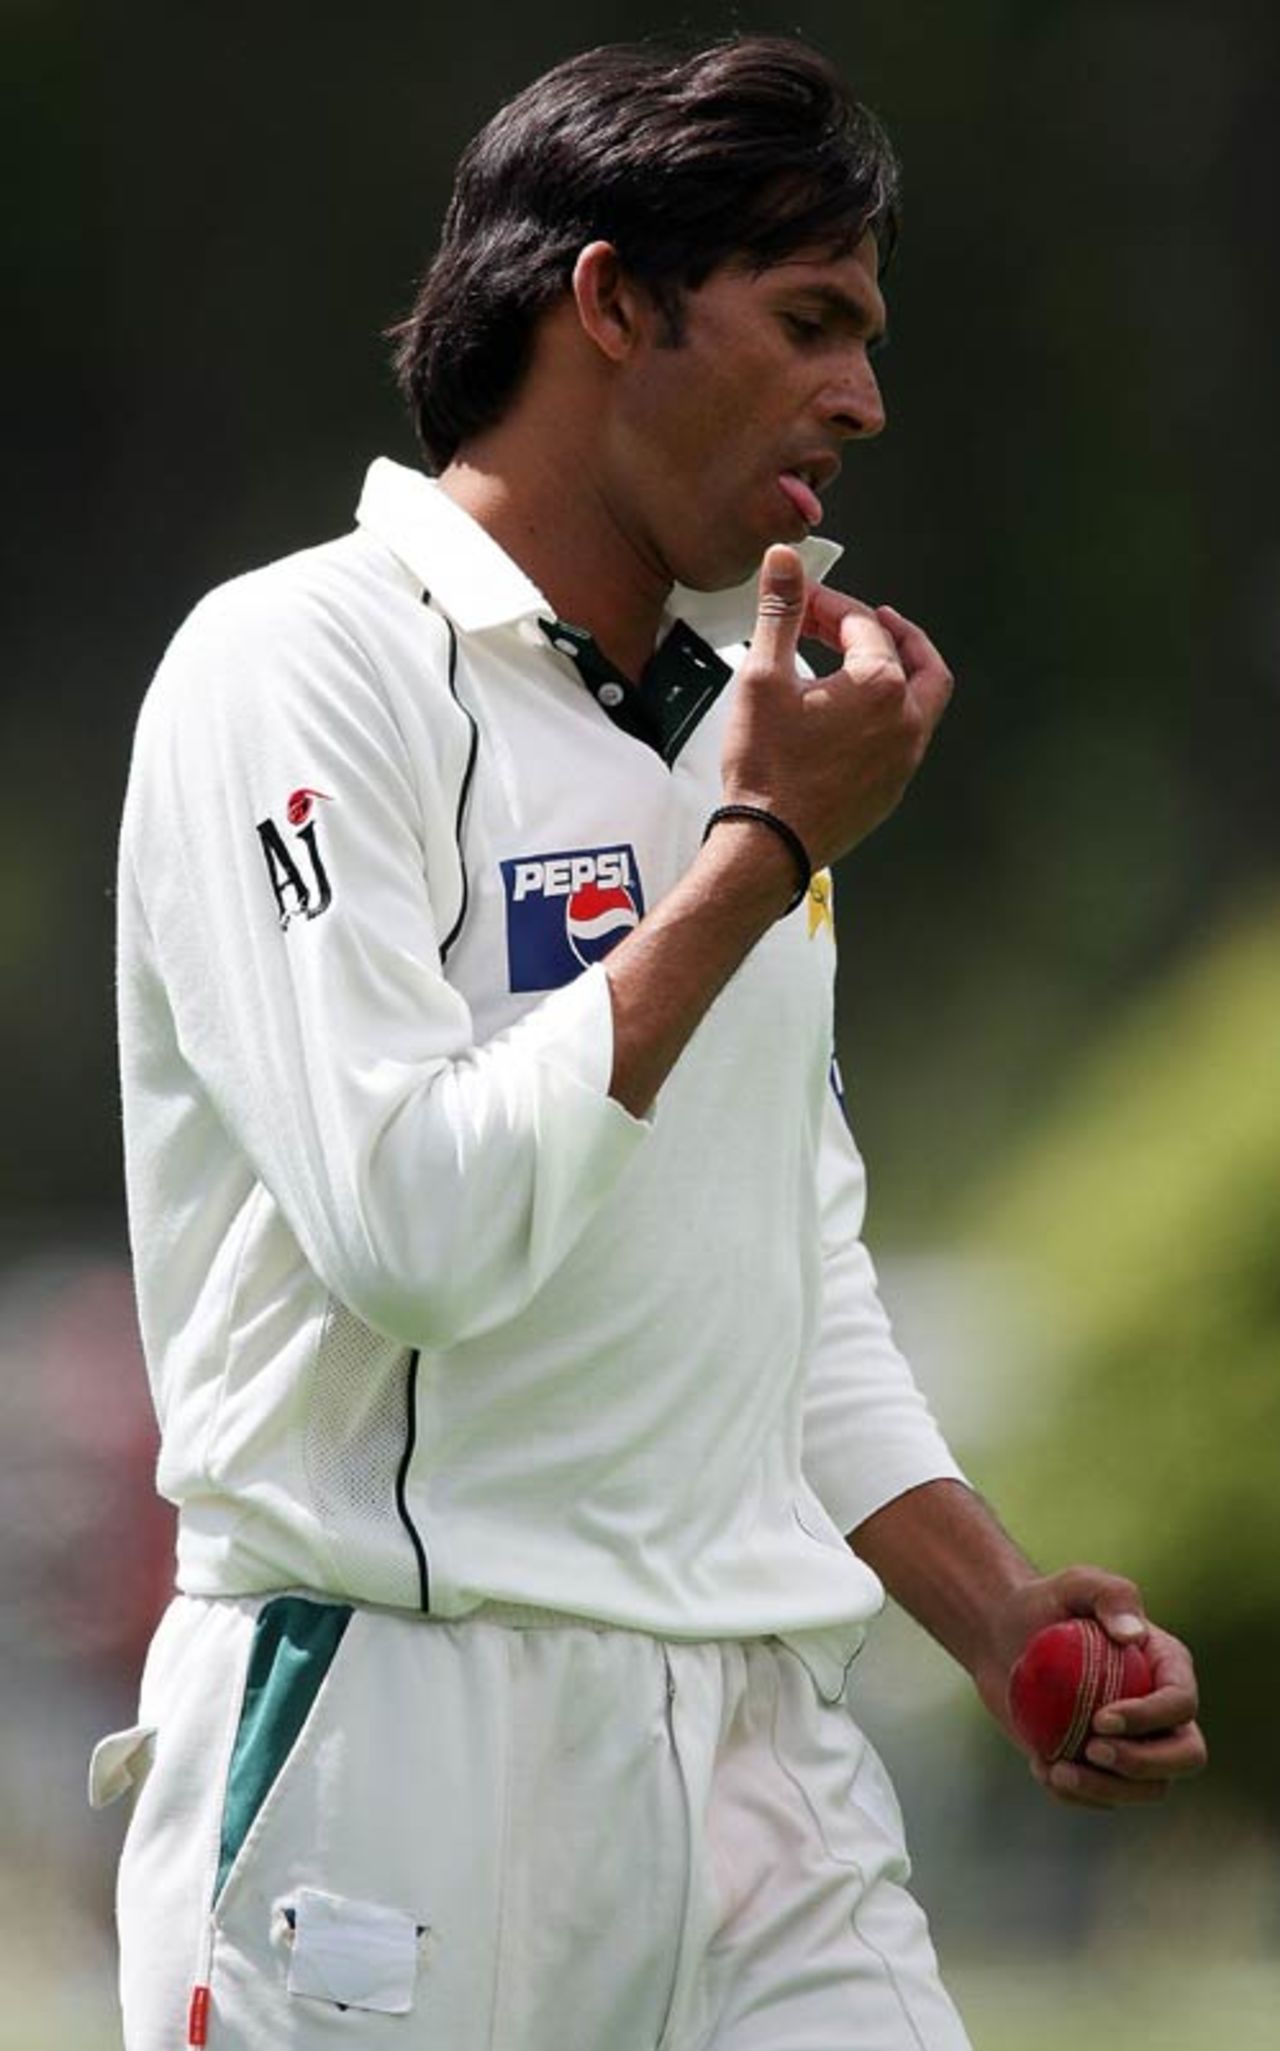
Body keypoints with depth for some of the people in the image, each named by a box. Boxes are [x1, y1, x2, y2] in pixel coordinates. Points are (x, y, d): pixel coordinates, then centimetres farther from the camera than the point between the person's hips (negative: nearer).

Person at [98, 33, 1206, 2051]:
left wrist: (999, 1614, 8)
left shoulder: (740, 719, 17)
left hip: (759, 1737, 7)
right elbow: (417, 1230, -20)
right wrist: (765, 853, -13)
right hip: (410, 1737, -7)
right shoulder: (306, 665, -8)